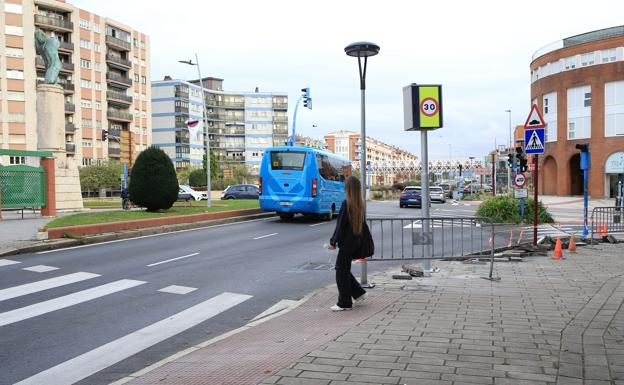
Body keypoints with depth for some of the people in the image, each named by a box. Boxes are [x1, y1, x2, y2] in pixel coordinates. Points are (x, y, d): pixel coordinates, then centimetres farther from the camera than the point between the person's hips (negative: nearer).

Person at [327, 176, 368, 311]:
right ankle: (359, 293, 22)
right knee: (345, 270, 20)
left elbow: (341, 225, -17)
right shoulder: (360, 204, 6)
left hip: (347, 243, -8)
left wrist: (333, 242, -10)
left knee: (341, 271, 2)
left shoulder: (346, 203, -17)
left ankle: (344, 303, 8)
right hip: (356, 242, 8)